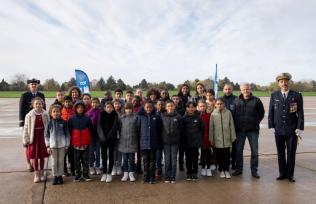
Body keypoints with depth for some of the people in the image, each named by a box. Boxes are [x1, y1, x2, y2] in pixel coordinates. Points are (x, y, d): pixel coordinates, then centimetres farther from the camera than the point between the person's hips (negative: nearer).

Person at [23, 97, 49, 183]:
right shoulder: (29, 115, -6)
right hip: (33, 137, -1)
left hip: (43, 137, 1)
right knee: (34, 156, 6)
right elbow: (26, 128, -3)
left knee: (42, 156, 11)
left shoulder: (46, 115, -4)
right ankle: (36, 175, 20)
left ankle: (42, 173, 26)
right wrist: (26, 140, -5)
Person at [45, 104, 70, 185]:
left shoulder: (63, 122, -2)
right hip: (53, 145, 0)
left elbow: (67, 134, 2)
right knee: (54, 162, 7)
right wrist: (48, 146, -1)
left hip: (62, 145, 0)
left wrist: (67, 145, 0)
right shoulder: (50, 123, 0)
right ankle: (55, 176, 21)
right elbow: (46, 135, 4)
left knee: (61, 161, 8)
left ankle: (60, 175, 21)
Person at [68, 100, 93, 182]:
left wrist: (90, 138, 5)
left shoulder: (87, 118, -2)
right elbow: (69, 130, 3)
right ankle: (77, 174, 22)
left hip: (85, 142, 0)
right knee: (76, 159, 10)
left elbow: (91, 129, 5)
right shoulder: (72, 119, -2)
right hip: (75, 142, 0)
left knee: (85, 159, 8)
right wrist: (70, 140, 3)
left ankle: (85, 174, 19)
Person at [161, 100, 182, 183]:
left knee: (174, 159, 6)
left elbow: (181, 129, 4)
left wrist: (179, 138, 1)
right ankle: (167, 177, 16)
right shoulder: (162, 116, 0)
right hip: (166, 141, 0)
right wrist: (161, 138, 3)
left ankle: (173, 177, 16)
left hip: (175, 141, 0)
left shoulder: (178, 117, -1)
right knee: (167, 159, 6)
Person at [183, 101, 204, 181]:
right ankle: (189, 173, 18)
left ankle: (195, 173, 20)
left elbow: (202, 129, 5)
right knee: (188, 158, 7)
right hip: (187, 142, 0)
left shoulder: (198, 117, -1)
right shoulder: (184, 118, -2)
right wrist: (183, 140, -1)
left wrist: (200, 138, 1)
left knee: (195, 157, 7)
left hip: (196, 141, 0)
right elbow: (182, 130, 2)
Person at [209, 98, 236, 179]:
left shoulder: (228, 113, -3)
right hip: (217, 139, 0)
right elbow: (211, 127, 1)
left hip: (227, 139, 0)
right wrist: (211, 139, 1)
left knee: (227, 156, 8)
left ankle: (226, 170, 24)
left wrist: (233, 137, 2)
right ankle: (221, 170, 25)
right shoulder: (213, 114, -2)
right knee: (219, 156, 10)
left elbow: (232, 125, 2)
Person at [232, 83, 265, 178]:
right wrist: (236, 125, 3)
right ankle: (238, 169, 23)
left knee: (254, 151, 5)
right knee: (238, 150, 9)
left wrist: (256, 123, 4)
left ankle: (254, 170, 18)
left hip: (253, 130, -1)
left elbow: (261, 113, 7)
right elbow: (233, 114, 7)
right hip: (240, 130, 1)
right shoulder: (237, 101, 2)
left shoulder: (256, 100, -2)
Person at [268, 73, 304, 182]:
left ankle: (290, 174, 22)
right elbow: (271, 112, 5)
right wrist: (271, 126, 0)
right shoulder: (274, 96, 3)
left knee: (291, 153, 7)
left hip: (292, 130, -1)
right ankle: (282, 173, 23)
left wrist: (299, 128, -7)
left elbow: (300, 113, -2)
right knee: (280, 153, 9)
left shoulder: (297, 95, -1)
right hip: (279, 130, 1)